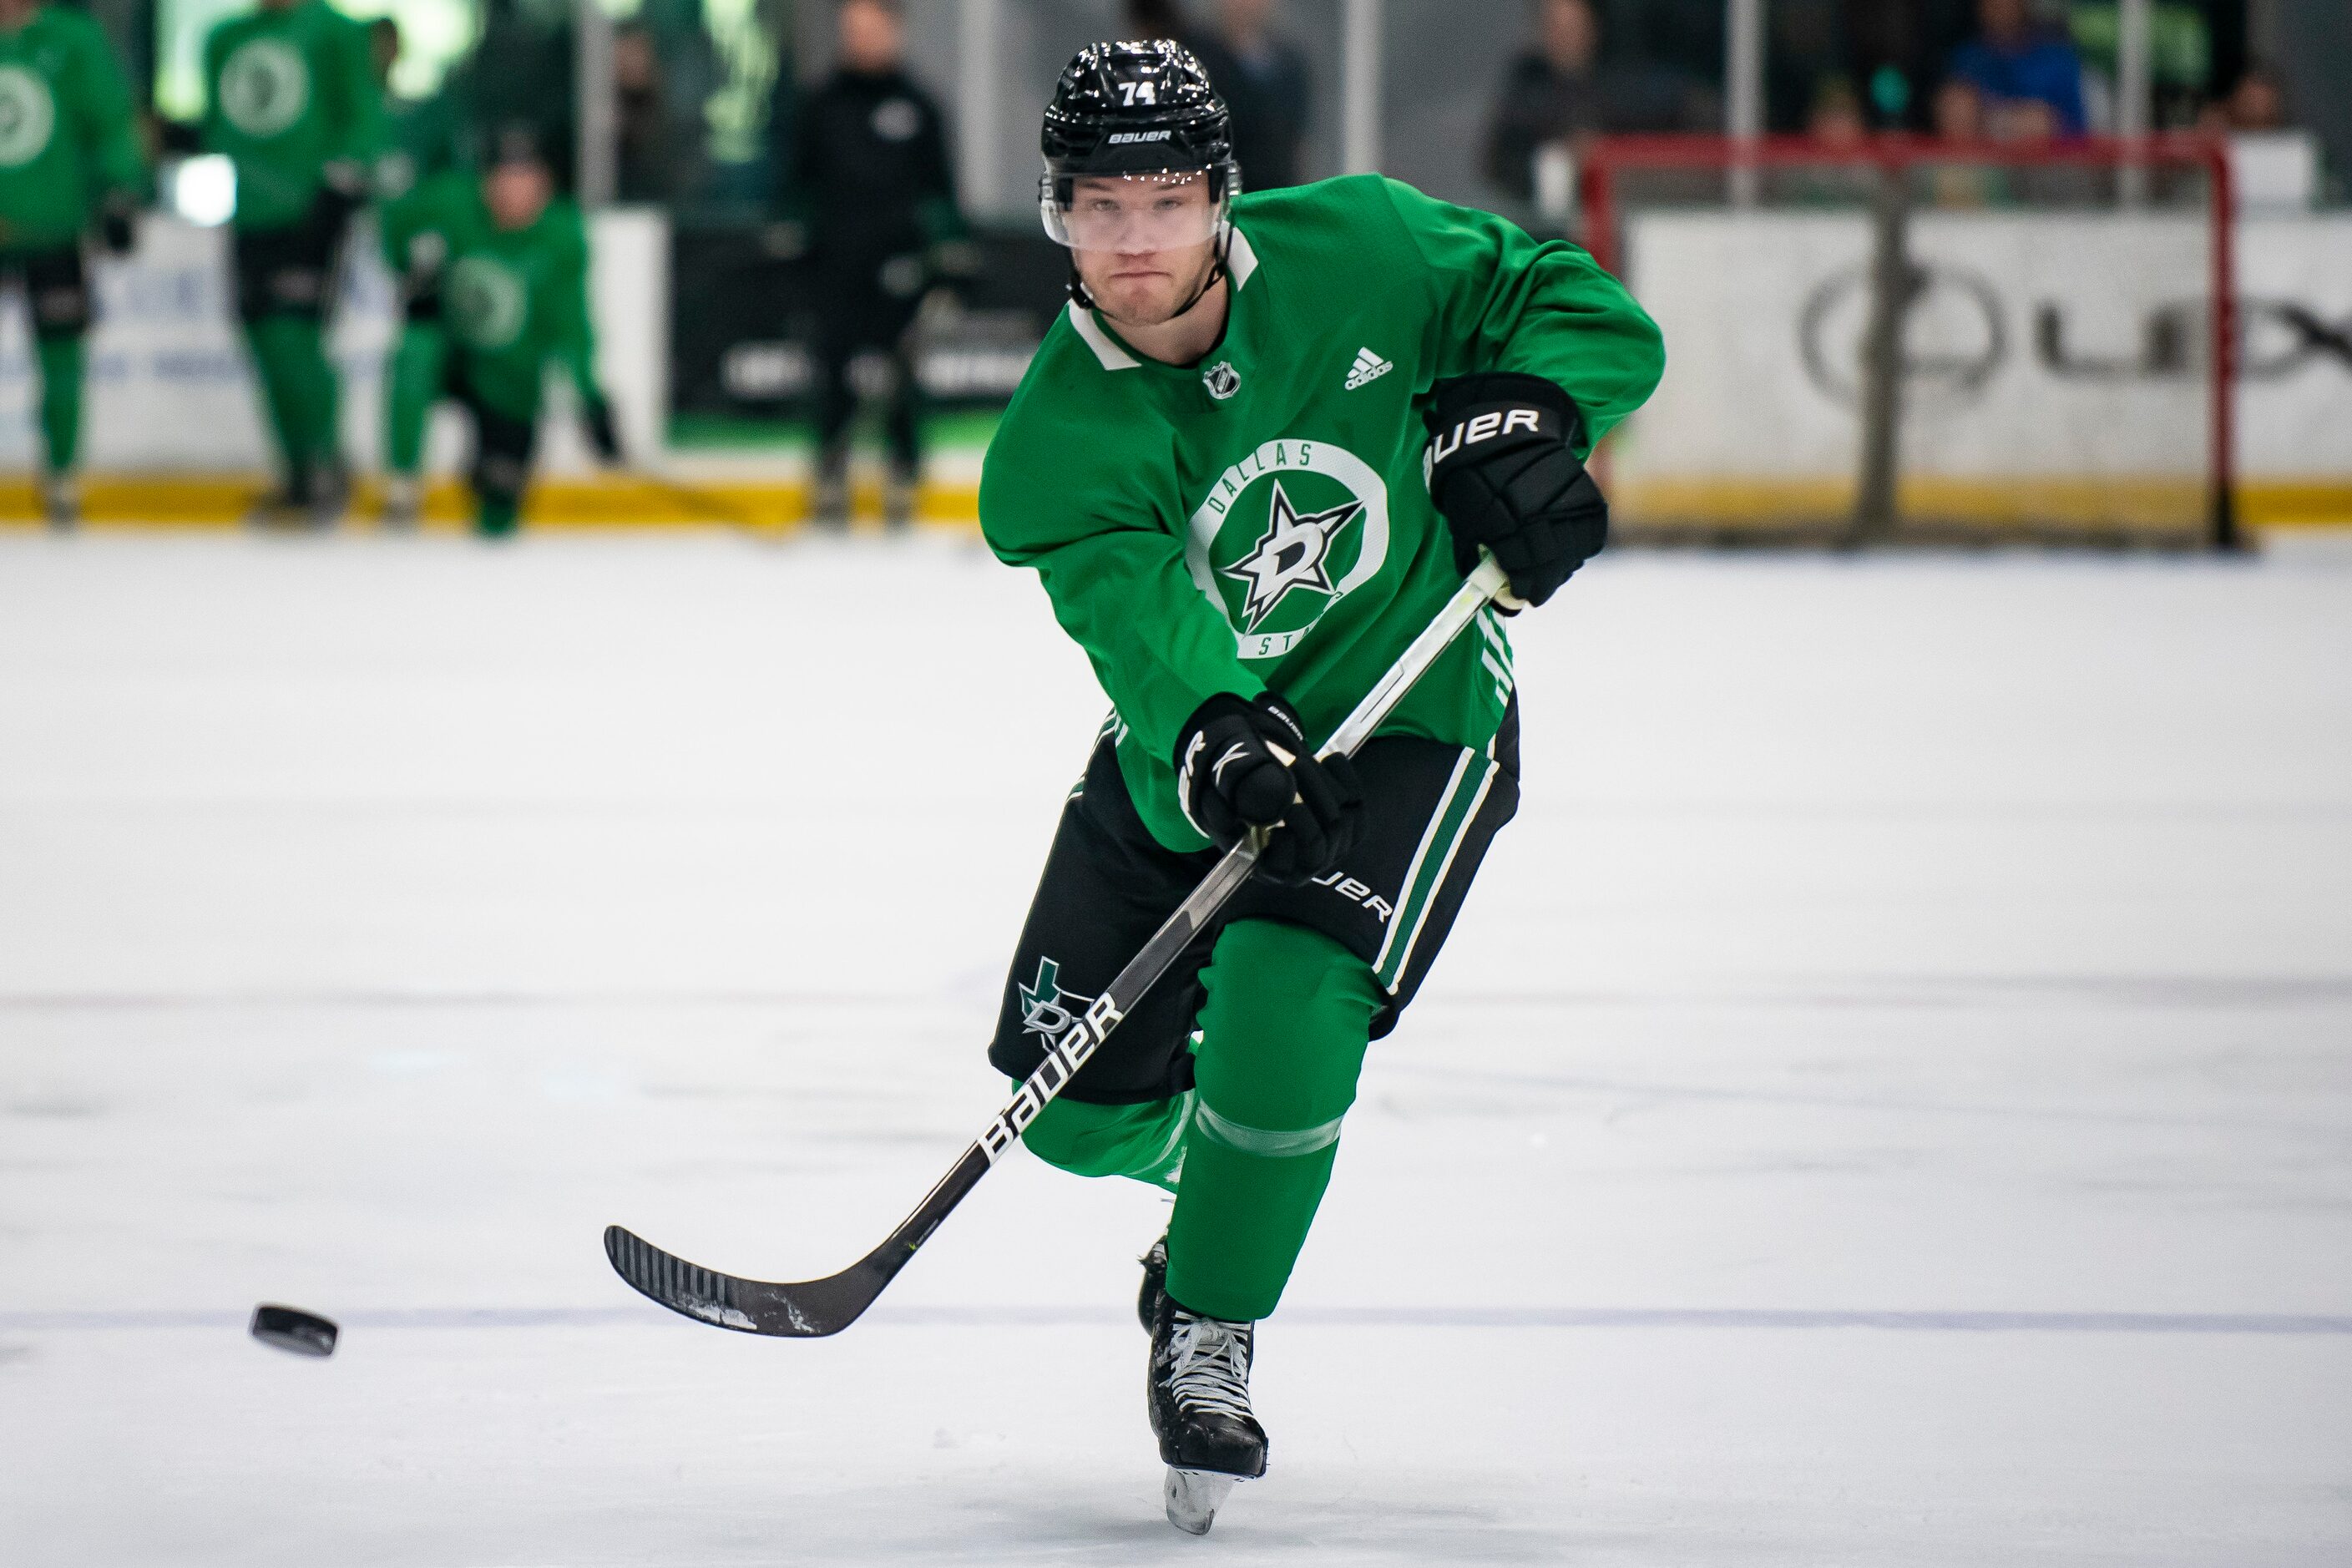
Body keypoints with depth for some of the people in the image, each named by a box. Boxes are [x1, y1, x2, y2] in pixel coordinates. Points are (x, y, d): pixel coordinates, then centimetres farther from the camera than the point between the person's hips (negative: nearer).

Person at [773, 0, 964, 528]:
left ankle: (903, 482, 5)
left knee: (900, 372, -2)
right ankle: (831, 481, 4)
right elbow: (799, 177, 14)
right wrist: (790, 230, 4)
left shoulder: (916, 105, 7)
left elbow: (939, 182, 10)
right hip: (838, 260, 1)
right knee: (835, 370, -3)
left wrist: (949, 246, 4)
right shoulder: (821, 106, 9)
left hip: (899, 260, -1)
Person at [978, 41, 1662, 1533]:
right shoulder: (1060, 441, -18)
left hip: (1411, 715, -2)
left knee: (1282, 1007, -26)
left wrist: (1517, 416, -27)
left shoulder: (1356, 252, -17)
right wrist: (1213, 740, -53)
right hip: (1191, 742, 2)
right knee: (1082, 1107, 1)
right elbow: (1138, 614, -33)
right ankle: (1228, 1156, 39)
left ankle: (1209, 1341, -4)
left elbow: (1598, 320, -7)